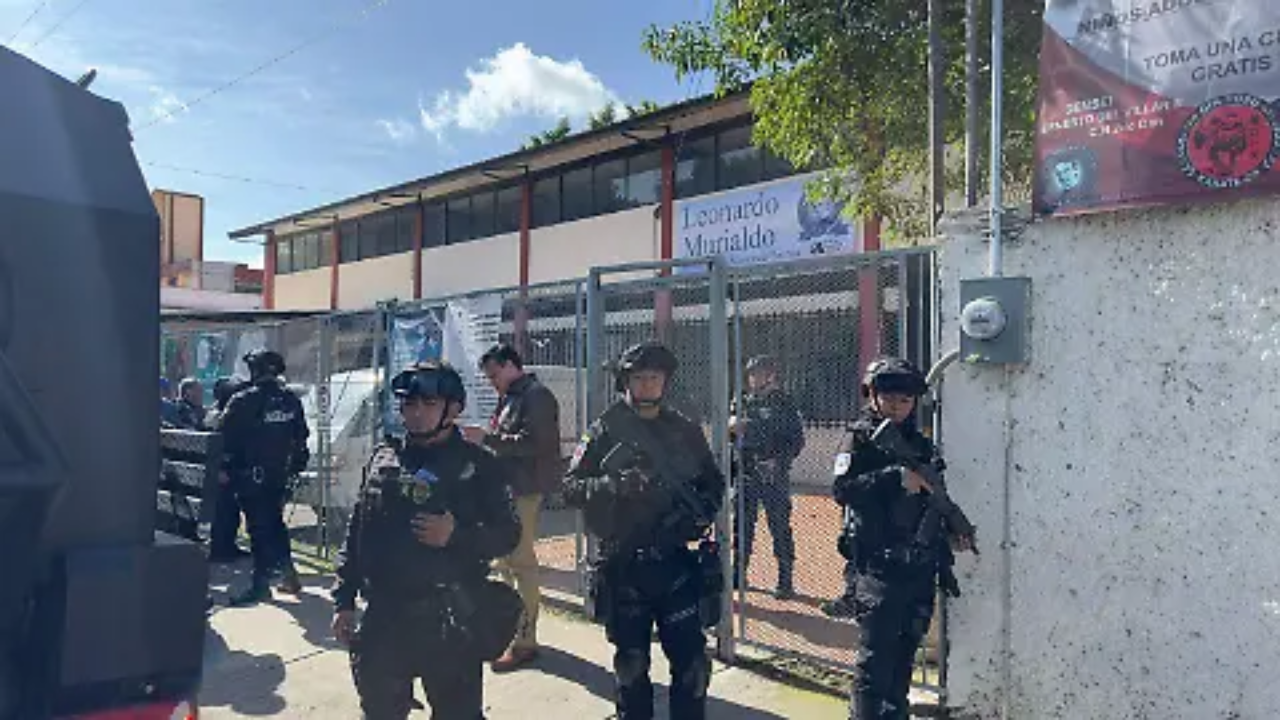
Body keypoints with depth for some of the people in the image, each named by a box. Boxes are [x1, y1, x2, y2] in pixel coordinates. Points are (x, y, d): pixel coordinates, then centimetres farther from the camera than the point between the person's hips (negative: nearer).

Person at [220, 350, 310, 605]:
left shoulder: (242, 402, -12)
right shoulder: (292, 401, 6)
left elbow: (227, 440, -9)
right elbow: (301, 438, 12)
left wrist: (226, 469, 1)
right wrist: (297, 466, 18)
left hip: (252, 477, -6)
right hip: (281, 476, 6)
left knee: (259, 527, -1)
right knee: (275, 522, 19)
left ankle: (261, 584, 2)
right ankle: (287, 571, 20)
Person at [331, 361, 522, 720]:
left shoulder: (477, 464, -3)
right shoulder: (383, 461, 7)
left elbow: (508, 534, -5)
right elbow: (356, 534, 12)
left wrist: (457, 535, -21)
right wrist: (344, 600, 9)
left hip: (450, 620, -4)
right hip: (383, 617, 4)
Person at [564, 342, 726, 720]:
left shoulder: (686, 431, 6)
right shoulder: (605, 432, -2)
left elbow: (714, 483, 13)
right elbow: (570, 487, -4)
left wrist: (701, 511, -8)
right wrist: (612, 485, -22)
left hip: (679, 563, 1)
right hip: (624, 566, -1)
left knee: (690, 659, 4)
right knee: (631, 663, 12)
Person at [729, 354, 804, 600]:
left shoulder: (784, 404, -2)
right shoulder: (744, 402, 12)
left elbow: (797, 440, -4)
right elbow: (731, 434, 14)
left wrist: (780, 461, -18)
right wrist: (732, 425, -9)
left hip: (774, 476, -5)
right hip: (745, 472, 5)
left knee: (780, 527, -2)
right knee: (742, 524, 12)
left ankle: (786, 581, 6)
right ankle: (738, 574, 25)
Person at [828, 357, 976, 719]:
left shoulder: (921, 445, 14)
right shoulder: (860, 438, -5)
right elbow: (842, 489, -19)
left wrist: (951, 530, 6)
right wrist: (896, 477, -28)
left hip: (920, 568, 7)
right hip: (878, 566, -6)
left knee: (904, 652, 16)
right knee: (875, 657, -6)